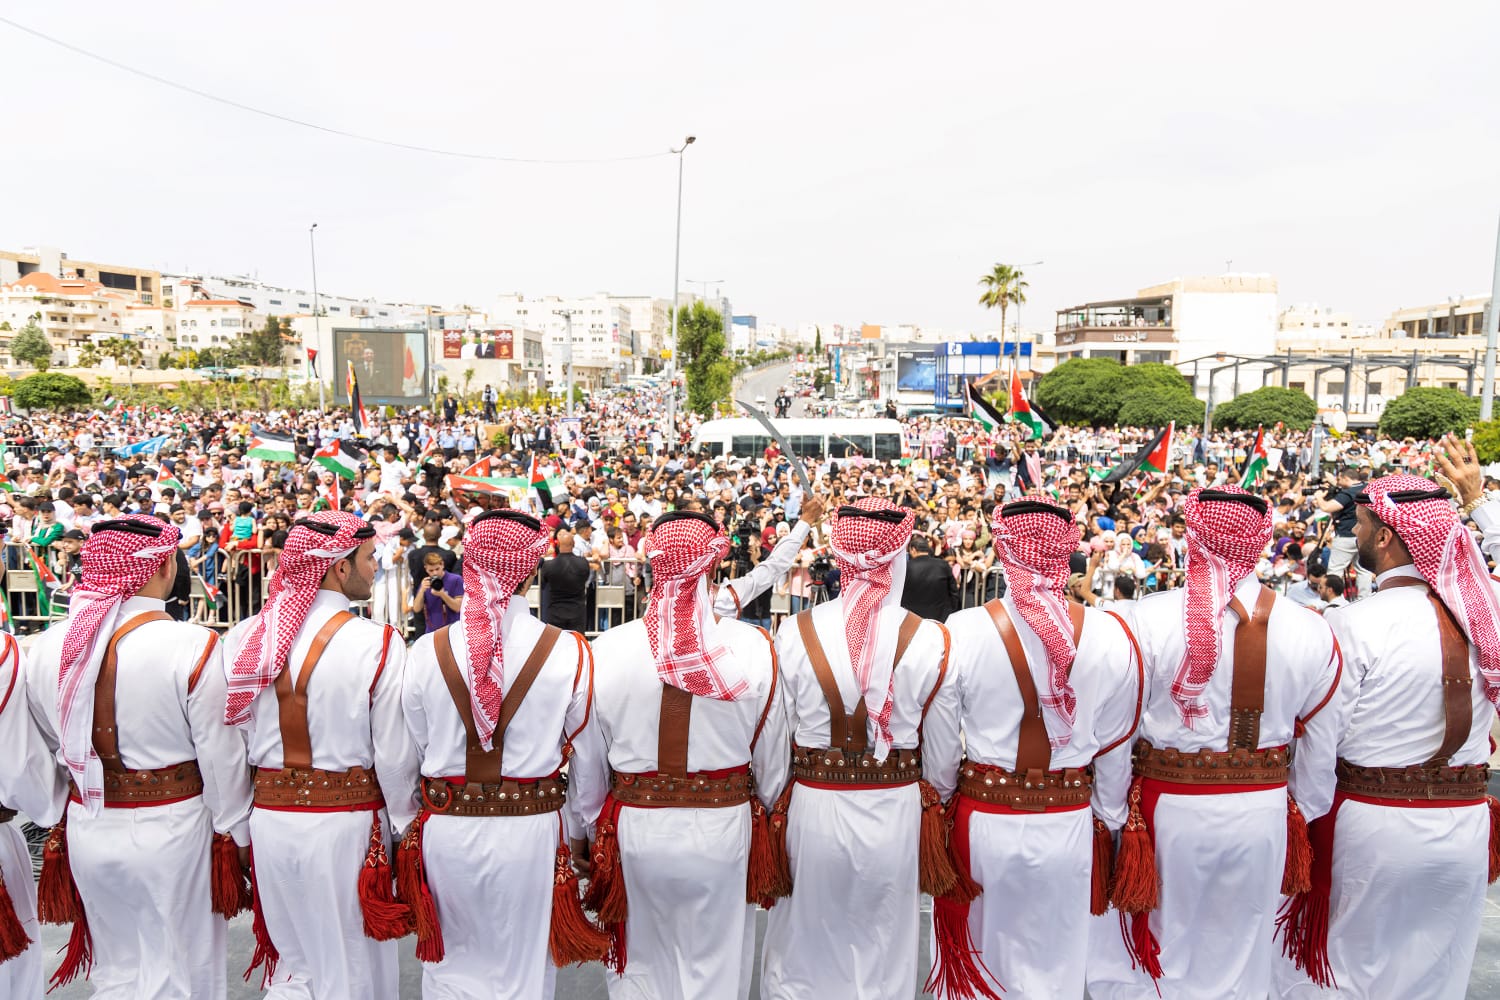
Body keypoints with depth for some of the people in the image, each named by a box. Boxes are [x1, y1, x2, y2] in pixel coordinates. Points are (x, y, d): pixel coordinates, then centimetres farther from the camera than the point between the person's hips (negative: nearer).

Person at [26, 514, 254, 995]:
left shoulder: (46, 647, -5)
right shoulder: (193, 646, -20)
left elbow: (53, 747, 7)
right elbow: (220, 756, -13)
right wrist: (235, 832, 0)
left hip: (87, 829, 5)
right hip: (170, 829, -4)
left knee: (116, 974, 23)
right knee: (176, 976, 13)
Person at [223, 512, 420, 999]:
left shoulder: (245, 637, -4)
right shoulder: (378, 644, -17)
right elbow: (394, 755, -13)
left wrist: (241, 822, 15)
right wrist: (406, 827, 3)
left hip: (270, 819, 5)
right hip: (346, 824, -4)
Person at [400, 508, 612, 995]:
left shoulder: (428, 650, -7)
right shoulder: (568, 653, -12)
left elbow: (410, 753, 1)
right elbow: (589, 760, -4)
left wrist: (408, 824, 17)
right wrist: (576, 828, 12)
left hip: (446, 831, 2)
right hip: (531, 830, -1)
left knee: (451, 970, 22)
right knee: (522, 972, 17)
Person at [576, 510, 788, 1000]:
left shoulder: (607, 649, -12)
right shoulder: (754, 647, -13)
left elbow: (587, 758, -3)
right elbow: (771, 757, -4)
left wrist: (590, 831, 13)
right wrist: (768, 813, 15)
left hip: (636, 829, 1)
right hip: (723, 828, 0)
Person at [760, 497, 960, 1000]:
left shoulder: (795, 633, -13)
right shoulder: (932, 642, -13)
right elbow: (943, 752, -4)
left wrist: (776, 800, 11)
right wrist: (935, 801, 15)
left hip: (814, 808, 0)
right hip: (895, 812, 0)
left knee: (806, 947, 19)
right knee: (883, 950, 20)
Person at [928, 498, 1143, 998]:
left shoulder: (962, 631, -16)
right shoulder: (1111, 635, -11)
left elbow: (940, 741, -8)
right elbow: (1115, 746, -1)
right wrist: (1109, 821, 14)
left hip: (983, 822, -1)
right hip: (1070, 826, 2)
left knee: (981, 956, 20)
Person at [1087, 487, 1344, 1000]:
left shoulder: (1148, 618, -18)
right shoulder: (1310, 630, -8)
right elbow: (1321, 743, 1)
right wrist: (1305, 810, 17)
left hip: (1171, 808, -2)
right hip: (1263, 812, 2)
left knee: (1166, 945, 19)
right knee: (1241, 950, 22)